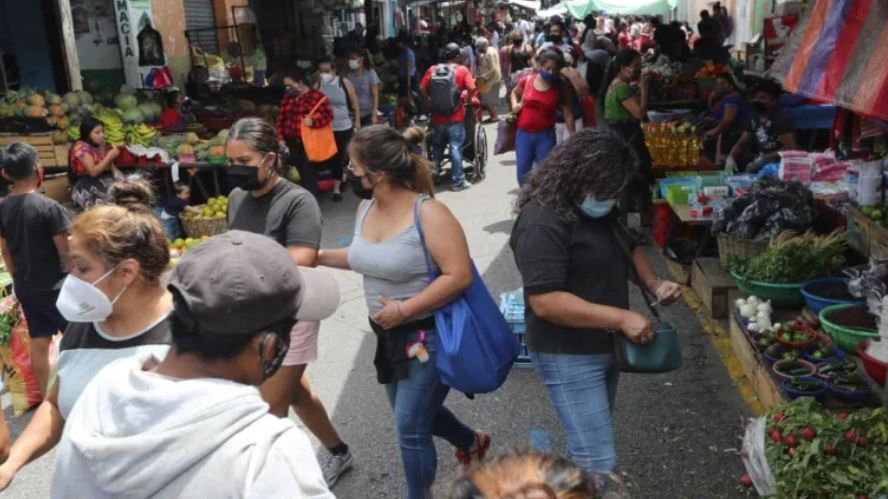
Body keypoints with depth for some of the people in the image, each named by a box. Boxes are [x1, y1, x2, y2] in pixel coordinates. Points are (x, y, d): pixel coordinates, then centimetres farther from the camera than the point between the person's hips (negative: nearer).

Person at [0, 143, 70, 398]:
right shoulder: (48, 207, -20)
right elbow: (66, 253, -16)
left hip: (26, 286, 6)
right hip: (55, 286, -6)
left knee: (39, 343, 13)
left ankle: (46, 398, 22)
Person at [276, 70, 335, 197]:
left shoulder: (317, 96, -8)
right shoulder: (287, 97, 10)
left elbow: (329, 115, -11)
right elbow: (281, 119, 12)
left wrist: (313, 122, -26)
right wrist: (281, 138, 5)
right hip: (292, 143, 6)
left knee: (309, 176, -3)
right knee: (299, 175, 13)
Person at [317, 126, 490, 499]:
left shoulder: (428, 213, -23)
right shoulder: (366, 208, 1)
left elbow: (459, 275, -26)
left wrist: (403, 309, -26)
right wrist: (318, 257, 9)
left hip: (429, 335, -8)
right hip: (389, 334, 8)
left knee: (411, 430, -2)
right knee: (414, 413, 24)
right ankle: (472, 443, 51)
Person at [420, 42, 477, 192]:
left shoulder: (432, 70, 4)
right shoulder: (462, 70, -5)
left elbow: (422, 88, 0)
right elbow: (471, 89, -14)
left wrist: (430, 102, 11)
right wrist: (466, 100, 3)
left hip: (437, 117, 4)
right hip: (455, 117, -3)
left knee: (437, 147, 19)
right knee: (456, 148, 1)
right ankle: (458, 181, 3)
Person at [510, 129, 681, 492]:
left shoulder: (599, 209, 4)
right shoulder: (542, 224, -25)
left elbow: (628, 247, 19)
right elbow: (544, 302, -30)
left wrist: (653, 282, -1)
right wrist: (621, 318, -28)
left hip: (603, 346, 9)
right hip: (568, 356, -9)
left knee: (588, 444, 22)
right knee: (598, 463, -6)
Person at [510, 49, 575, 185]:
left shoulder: (559, 88, -5)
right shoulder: (527, 81, -3)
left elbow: (568, 114, -1)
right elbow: (514, 93, 20)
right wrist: (515, 104, -1)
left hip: (546, 135, -1)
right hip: (524, 134, 2)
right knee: (523, 175, 8)